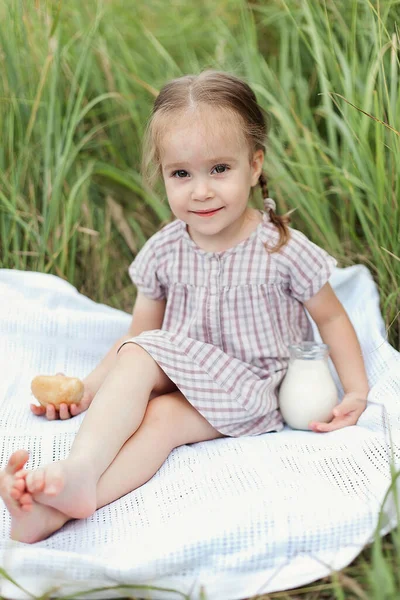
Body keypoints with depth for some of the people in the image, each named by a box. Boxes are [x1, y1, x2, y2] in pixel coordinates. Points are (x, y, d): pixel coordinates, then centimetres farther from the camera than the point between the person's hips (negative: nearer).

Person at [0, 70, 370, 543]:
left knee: (160, 416, -29)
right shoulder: (164, 252, -1)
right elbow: (139, 337, 7)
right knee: (138, 356, -28)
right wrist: (87, 387, -5)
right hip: (181, 376, 4)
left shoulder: (283, 250, -11)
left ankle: (59, 507, -45)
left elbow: (331, 317, 2)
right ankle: (80, 470, -46)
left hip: (250, 390, -3)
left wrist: (357, 390, -9)